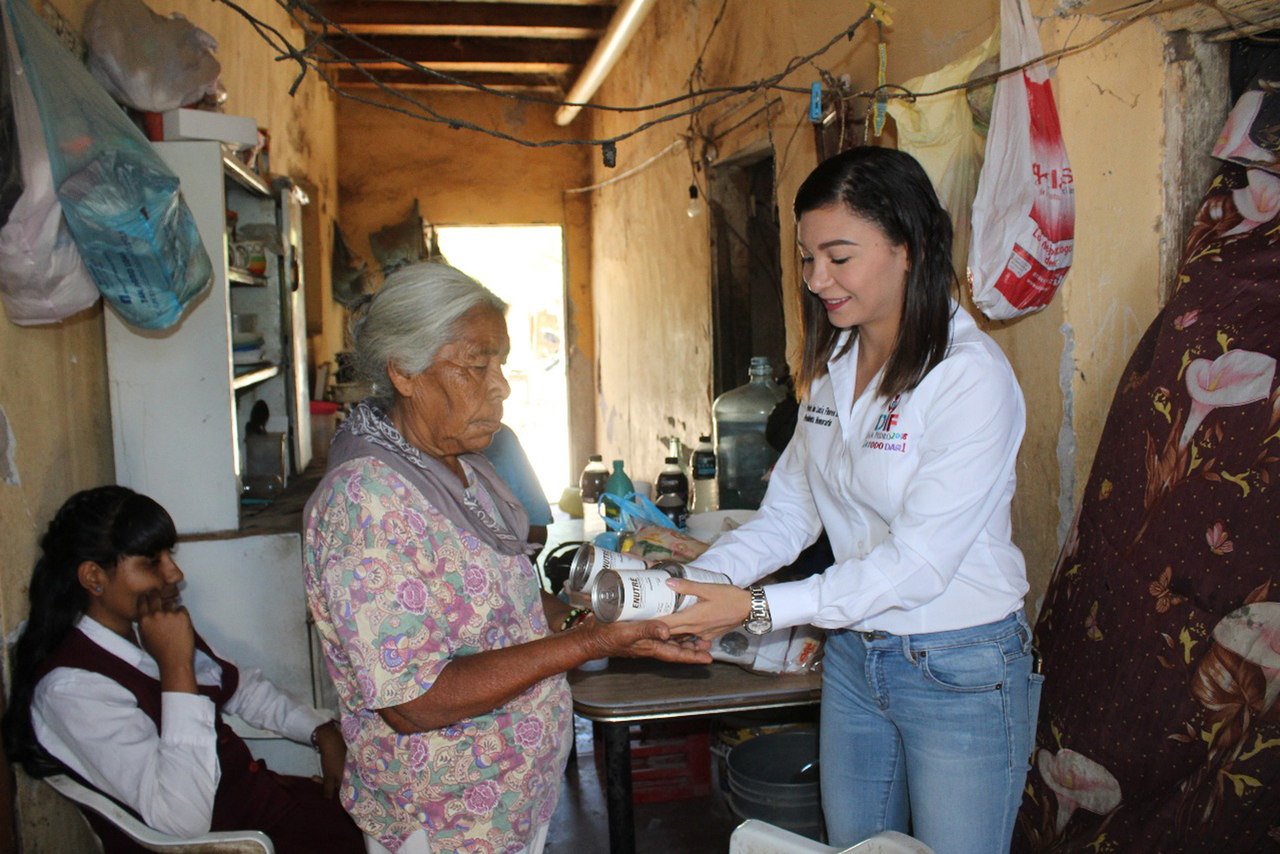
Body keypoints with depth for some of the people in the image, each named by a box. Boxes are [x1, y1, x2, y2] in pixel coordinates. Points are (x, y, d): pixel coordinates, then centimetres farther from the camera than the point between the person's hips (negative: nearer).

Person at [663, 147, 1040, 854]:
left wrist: (757, 609, -26)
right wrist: (697, 581, -11)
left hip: (960, 672, -6)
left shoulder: (972, 376, -21)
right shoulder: (833, 366, 3)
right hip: (853, 657, 7)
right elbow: (790, 509, 4)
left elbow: (917, 563, -24)